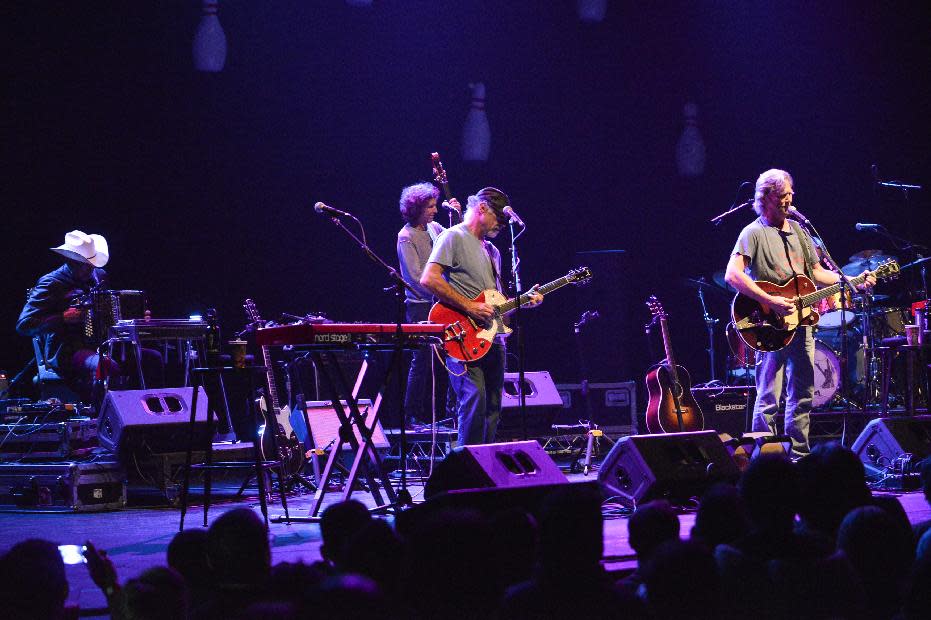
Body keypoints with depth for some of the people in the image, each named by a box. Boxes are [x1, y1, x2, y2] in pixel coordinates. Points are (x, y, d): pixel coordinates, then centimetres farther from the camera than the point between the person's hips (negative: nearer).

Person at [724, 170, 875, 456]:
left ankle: (799, 456, 19)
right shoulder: (753, 233, -7)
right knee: (769, 400, -8)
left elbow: (817, 272, 21)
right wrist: (771, 301, -25)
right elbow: (732, 274, -20)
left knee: (802, 395, 11)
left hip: (800, 323, 7)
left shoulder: (798, 230, 16)